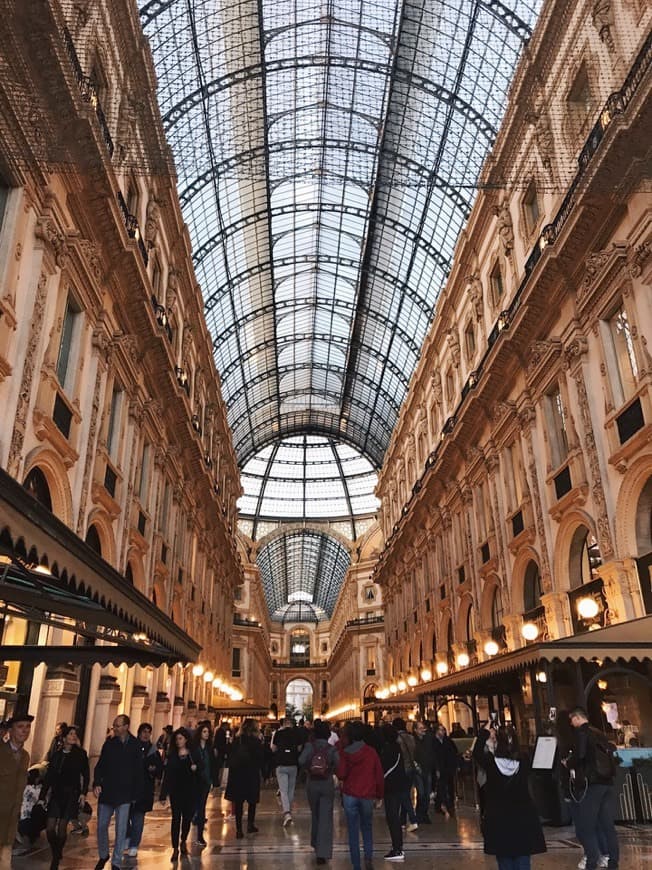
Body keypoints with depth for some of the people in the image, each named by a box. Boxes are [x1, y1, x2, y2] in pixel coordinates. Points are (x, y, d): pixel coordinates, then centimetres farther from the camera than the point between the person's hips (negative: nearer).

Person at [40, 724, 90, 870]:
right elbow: (49, 776, 8)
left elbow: (86, 775, 2)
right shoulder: (56, 755, 5)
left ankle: (57, 858, 18)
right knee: (50, 828, -3)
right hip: (56, 794, 2)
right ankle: (56, 855, 21)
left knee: (62, 827, -2)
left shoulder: (81, 754, 0)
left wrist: (83, 793, -6)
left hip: (72, 795, -2)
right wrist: (43, 795, 5)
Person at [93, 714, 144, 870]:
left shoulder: (135, 746, -6)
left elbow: (138, 772, -2)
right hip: (106, 792, 3)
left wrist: (136, 794, -3)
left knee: (120, 829, 1)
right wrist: (97, 784, -10)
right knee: (101, 826, 10)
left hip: (124, 794, -2)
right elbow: (100, 765, 4)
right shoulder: (109, 743, 1)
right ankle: (103, 855, 32)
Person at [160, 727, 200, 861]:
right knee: (176, 818, -1)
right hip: (176, 791, -1)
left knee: (187, 818, 9)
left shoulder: (193, 754, 1)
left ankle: (183, 841, 32)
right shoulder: (172, 755, 0)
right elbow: (166, 775, -4)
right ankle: (175, 848, 7)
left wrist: (196, 768, -18)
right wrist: (163, 794, -8)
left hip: (190, 792, 1)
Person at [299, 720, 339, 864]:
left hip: (312, 784, 2)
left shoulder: (310, 746, -6)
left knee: (315, 815, 22)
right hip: (327, 784, -1)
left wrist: (308, 769, -1)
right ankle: (322, 853, -8)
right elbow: (338, 764, -17)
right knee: (325, 818, 0)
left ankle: (316, 844, 37)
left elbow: (301, 761, -20)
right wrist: (330, 771, 3)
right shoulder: (332, 748, -5)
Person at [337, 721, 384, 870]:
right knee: (367, 828, 18)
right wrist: (379, 794, 10)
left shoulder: (345, 753, -6)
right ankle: (368, 857, -1)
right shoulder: (371, 752, -5)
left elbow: (341, 775, -13)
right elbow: (379, 775, -2)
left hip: (350, 795, 0)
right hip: (367, 795, 1)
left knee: (353, 832, 9)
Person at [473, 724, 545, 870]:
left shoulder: (491, 762, -15)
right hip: (523, 819, 2)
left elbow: (477, 752, 3)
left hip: (499, 821, -1)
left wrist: (485, 732, 11)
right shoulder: (523, 763, -10)